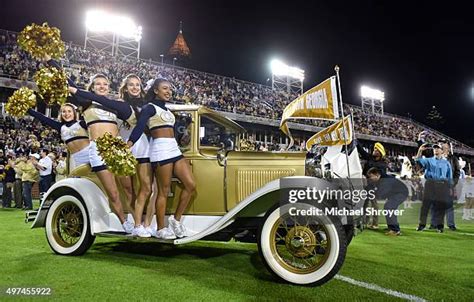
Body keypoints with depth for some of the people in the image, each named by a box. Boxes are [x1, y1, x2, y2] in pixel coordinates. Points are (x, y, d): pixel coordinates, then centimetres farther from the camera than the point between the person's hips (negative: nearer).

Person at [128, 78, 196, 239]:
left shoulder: (166, 110, 23)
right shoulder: (150, 107, -1)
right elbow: (139, 127, -16)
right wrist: (128, 145, -29)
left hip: (174, 149, 8)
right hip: (160, 149, -8)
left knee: (191, 185, 2)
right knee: (164, 191, -4)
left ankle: (176, 219, 14)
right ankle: (161, 229, 7)